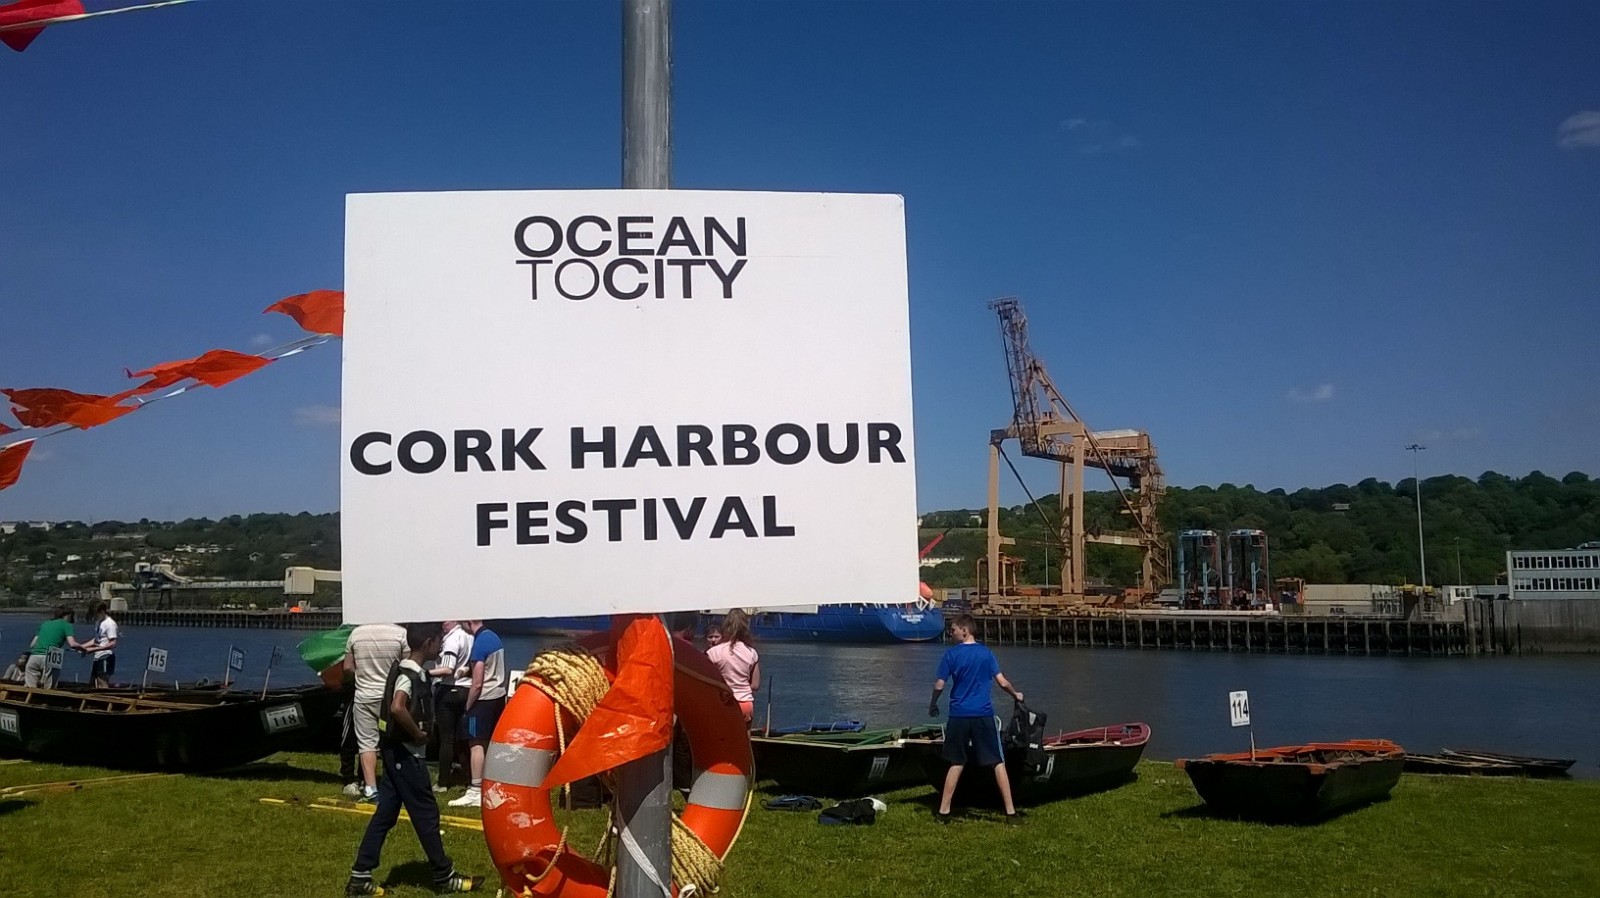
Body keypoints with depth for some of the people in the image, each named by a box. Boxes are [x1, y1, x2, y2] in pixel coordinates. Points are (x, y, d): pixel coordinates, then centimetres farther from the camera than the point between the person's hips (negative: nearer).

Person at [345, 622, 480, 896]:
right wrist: (418, 734, -22)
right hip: (406, 753, -9)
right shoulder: (410, 674, -20)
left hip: (399, 752, 9)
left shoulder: (407, 669, 9)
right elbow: (397, 708, -37)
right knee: (426, 813, 1)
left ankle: (360, 875, 15)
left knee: (385, 813, 12)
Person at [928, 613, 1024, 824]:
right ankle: (1011, 812, 4)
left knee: (957, 763, 11)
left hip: (959, 715, 0)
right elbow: (1003, 682, 0)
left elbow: (939, 685, -5)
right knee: (998, 762, 6)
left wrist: (933, 705, 13)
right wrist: (1016, 695, 19)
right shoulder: (986, 652, 2)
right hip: (984, 714, 0)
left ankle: (943, 811, 11)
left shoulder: (951, 654, -4)